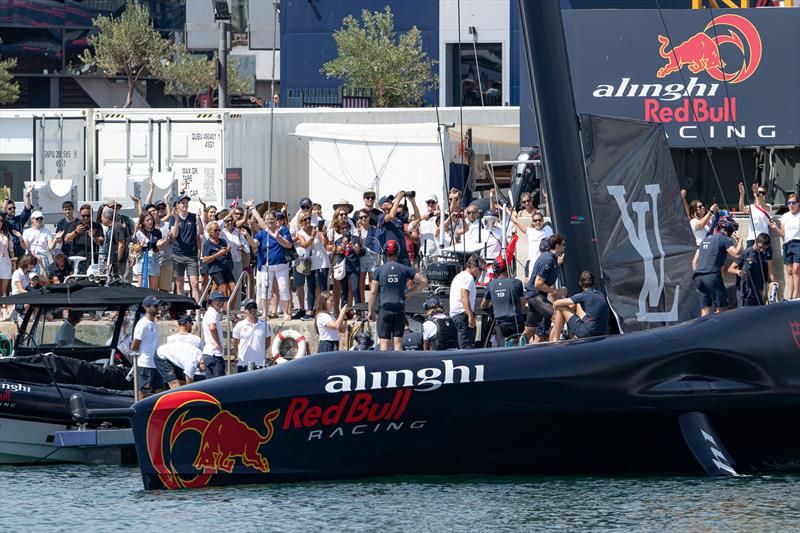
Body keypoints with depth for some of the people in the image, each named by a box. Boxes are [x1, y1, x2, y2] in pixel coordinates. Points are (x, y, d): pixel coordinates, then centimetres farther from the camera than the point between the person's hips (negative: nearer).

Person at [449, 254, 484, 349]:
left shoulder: (458, 276, 25)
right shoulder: (468, 277, -7)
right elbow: (464, 296, -19)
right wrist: (471, 315, -26)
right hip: (464, 314, -10)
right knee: (467, 345, -17)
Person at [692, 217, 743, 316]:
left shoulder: (706, 239, 24)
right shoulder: (725, 239, 0)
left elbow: (694, 261, 23)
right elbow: (736, 254, -12)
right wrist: (739, 240, 3)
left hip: (699, 277, 7)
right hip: (712, 276, -7)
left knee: (705, 312, 9)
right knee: (722, 309, -1)